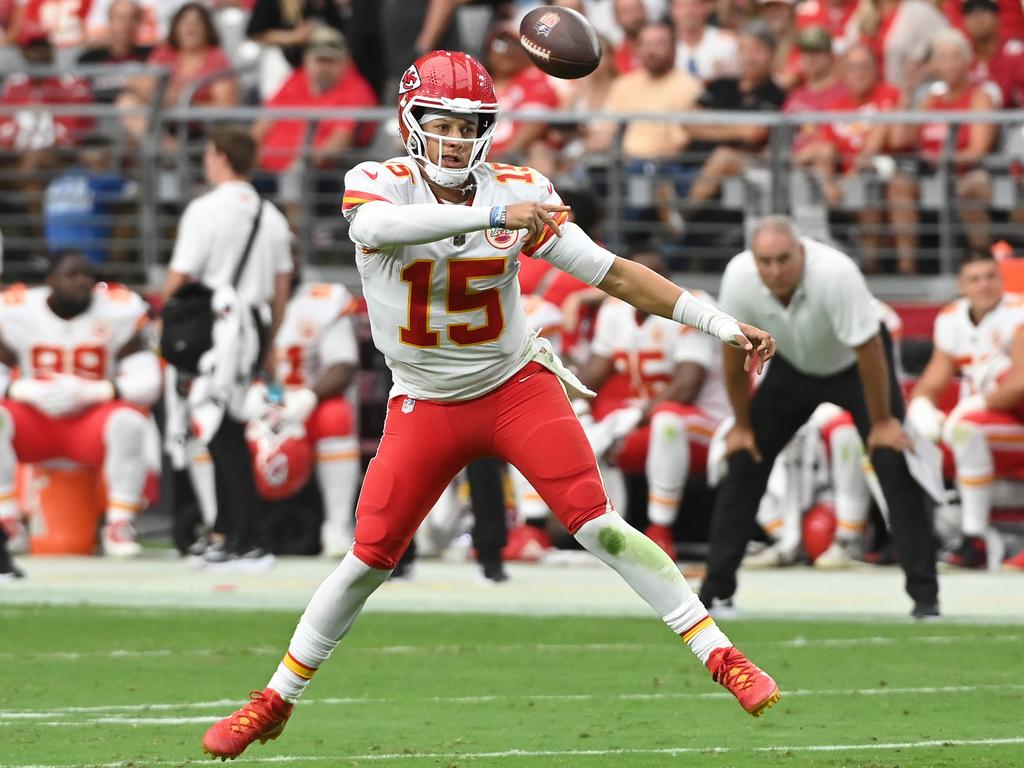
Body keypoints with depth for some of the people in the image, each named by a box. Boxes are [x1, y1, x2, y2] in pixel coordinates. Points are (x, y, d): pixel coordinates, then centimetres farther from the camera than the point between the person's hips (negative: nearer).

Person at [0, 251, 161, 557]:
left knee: (128, 422, -32)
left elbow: (148, 382, -14)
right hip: (35, 422, 1)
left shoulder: (117, 313, -9)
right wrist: (25, 391, -29)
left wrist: (90, 392, -28)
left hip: (91, 422, -1)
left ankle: (119, 526, -21)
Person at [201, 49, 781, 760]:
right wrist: (494, 213, -51)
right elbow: (376, 227, -40)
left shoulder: (518, 192, -9)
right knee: (369, 559, 0)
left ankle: (720, 655, -10)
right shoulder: (377, 186, -14)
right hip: (426, 405, 0)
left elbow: (611, 272, -7)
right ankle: (277, 701, 16)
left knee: (598, 525, -14)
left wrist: (723, 324, -12)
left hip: (517, 387, 0)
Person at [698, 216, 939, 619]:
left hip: (852, 365, -4)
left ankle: (924, 593, -13)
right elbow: (735, 353, -10)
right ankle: (716, 590, 5)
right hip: (792, 367, 4)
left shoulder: (835, 273, -38)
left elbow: (868, 350, -27)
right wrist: (742, 425, -3)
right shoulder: (738, 278, -26)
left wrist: (881, 423, -20)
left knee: (893, 462, -17)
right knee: (744, 461, -3)